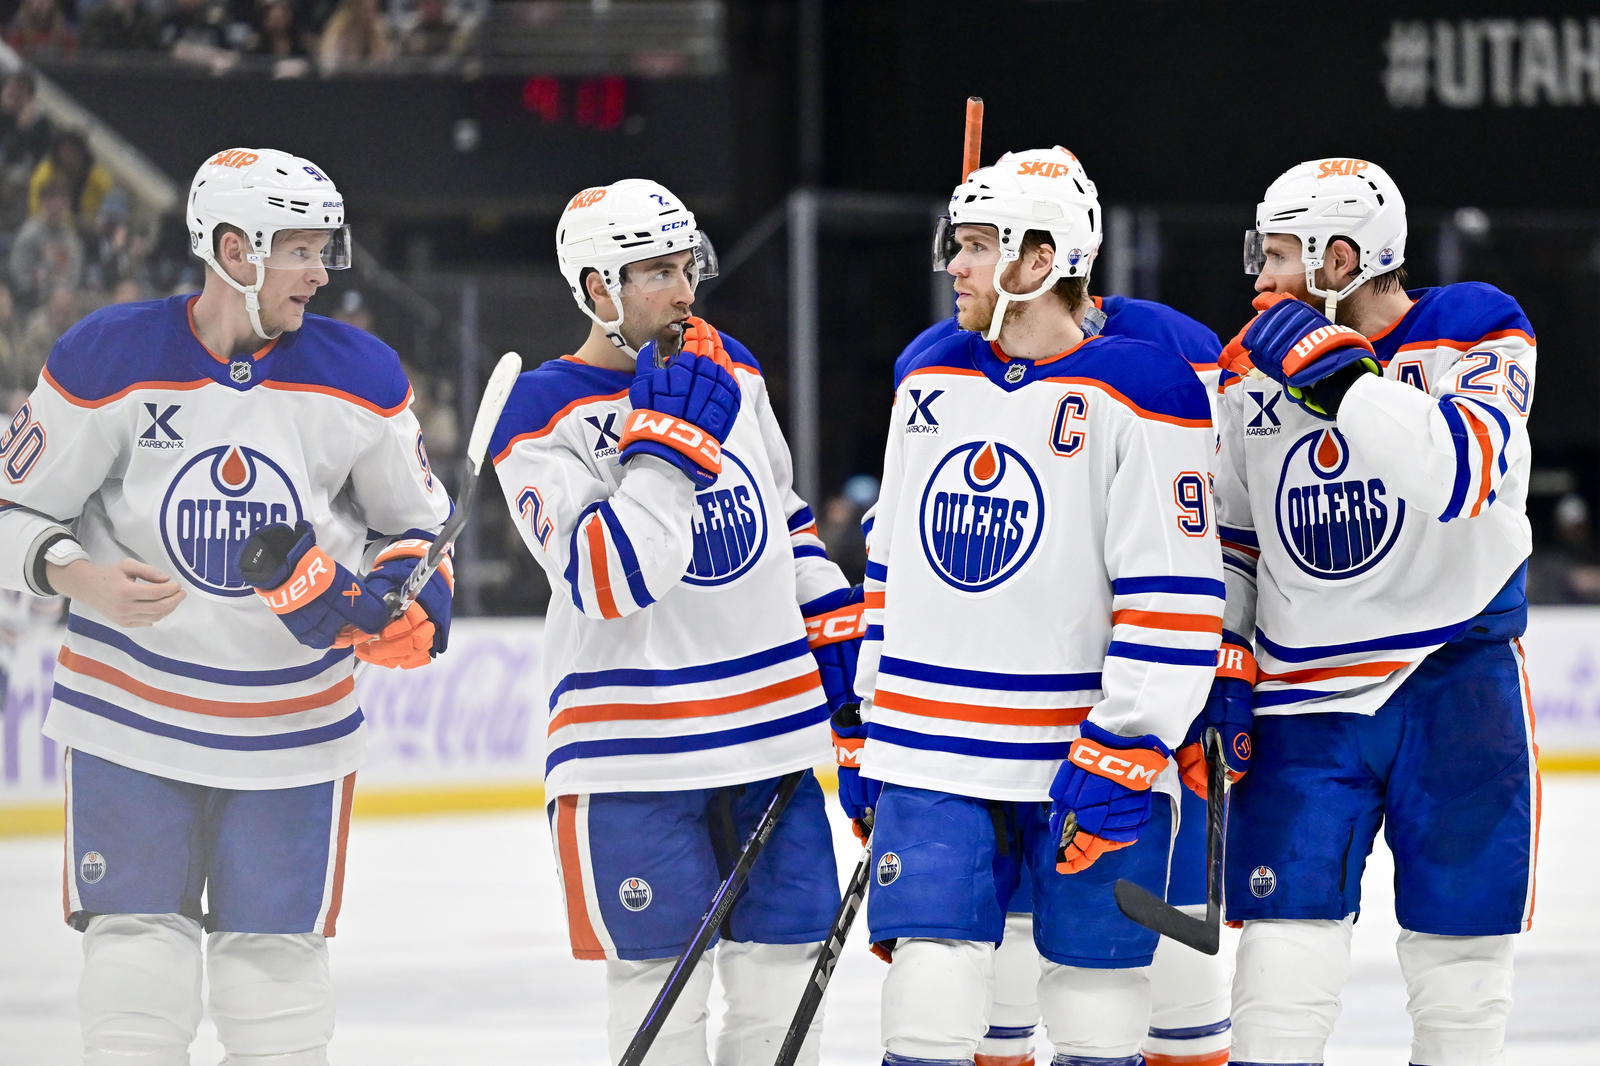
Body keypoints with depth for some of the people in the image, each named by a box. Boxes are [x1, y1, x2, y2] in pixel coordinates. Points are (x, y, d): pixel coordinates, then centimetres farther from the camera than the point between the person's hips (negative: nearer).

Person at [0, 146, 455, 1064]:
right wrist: (82, 577, -22)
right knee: (137, 952, -1)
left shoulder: (360, 377, -5)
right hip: (132, 709, -1)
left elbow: (418, 521, 9)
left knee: (278, 953, 7)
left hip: (296, 727, 2)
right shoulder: (109, 360, -11)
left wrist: (414, 595, -11)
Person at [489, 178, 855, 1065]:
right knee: (662, 983, -3)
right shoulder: (544, 419, -10)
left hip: (770, 726, 6)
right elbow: (608, 579, -22)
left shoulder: (727, 367, 10)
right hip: (637, 750, -5)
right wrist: (668, 439, -21)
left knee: (784, 961, 7)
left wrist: (836, 625, 15)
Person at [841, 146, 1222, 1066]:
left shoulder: (1139, 394, -9)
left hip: (1092, 751, -5)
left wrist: (1124, 752, -17)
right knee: (931, 989, -3)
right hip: (933, 753, 5)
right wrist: (862, 724, 16)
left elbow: (1174, 599, -12)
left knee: (1098, 989, 2)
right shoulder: (931, 381, 12)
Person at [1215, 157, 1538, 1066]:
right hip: (1307, 700, 3)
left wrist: (1337, 374, -29)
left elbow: (1465, 473, -29)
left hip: (1454, 684, -3)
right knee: (1286, 956, -7)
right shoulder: (1257, 371, 6)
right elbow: (1231, 538, 17)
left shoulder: (1477, 337, -9)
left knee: (1460, 955, 4)